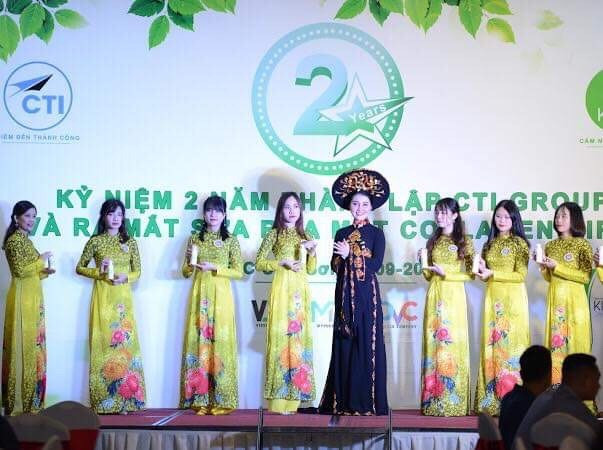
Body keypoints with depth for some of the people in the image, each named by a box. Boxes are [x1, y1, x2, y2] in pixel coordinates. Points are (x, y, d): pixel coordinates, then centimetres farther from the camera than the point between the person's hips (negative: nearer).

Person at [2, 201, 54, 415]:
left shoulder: (24, 239, 16)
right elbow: (20, 270, -19)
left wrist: (44, 272, 5)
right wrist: (41, 259, -9)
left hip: (33, 297, 9)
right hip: (23, 298, -9)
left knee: (32, 345, 9)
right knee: (23, 345, -7)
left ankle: (29, 401, 13)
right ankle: (20, 403, -3)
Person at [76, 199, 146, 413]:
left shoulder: (130, 242, 8)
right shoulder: (95, 241, 3)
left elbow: (137, 271, 10)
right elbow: (80, 268, 8)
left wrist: (125, 277, -10)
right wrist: (98, 271, -9)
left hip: (123, 297, 1)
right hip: (102, 297, -1)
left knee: (124, 342, -2)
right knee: (103, 342, -4)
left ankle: (125, 399, 2)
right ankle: (104, 401, -1)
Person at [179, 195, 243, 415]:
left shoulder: (231, 241, 4)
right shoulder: (194, 239, 11)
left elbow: (238, 272, 0)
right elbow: (185, 272, 13)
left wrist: (214, 267, -12)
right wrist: (190, 263, -8)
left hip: (221, 296, -2)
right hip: (199, 295, 2)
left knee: (220, 341, -6)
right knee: (198, 340, -3)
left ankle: (221, 400, -3)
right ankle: (200, 399, 0)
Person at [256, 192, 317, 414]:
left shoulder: (305, 236, 15)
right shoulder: (274, 234, 4)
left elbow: (311, 269, 17)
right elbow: (259, 263, 0)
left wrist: (312, 252, -1)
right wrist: (283, 262, -11)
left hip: (301, 290, 4)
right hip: (282, 288, -4)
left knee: (299, 335, 1)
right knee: (280, 334, -9)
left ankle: (294, 395, 5)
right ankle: (279, 398, -9)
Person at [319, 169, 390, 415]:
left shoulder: (376, 233, 3)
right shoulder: (342, 234, 13)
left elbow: (376, 264, -8)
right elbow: (334, 266, 8)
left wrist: (350, 255, -11)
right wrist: (341, 257, -12)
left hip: (367, 294, -3)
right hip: (345, 294, 3)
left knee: (367, 343, -5)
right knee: (344, 344, 1)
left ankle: (367, 401, -2)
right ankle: (344, 401, 4)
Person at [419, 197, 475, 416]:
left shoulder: (464, 242, 1)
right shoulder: (433, 241, 15)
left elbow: (470, 274, -2)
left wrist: (446, 273, -13)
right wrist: (426, 268, -3)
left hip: (454, 296, -4)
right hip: (435, 295, 4)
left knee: (453, 343, -6)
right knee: (434, 342, 0)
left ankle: (454, 403, -3)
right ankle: (434, 402, 2)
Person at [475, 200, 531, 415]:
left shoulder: (519, 243, -2)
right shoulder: (490, 244, 15)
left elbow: (521, 275, -9)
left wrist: (493, 273, -14)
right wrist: (482, 270, -3)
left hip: (512, 299, -5)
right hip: (493, 298, 5)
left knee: (510, 344, -7)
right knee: (492, 345, 1)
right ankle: (492, 401, 1)